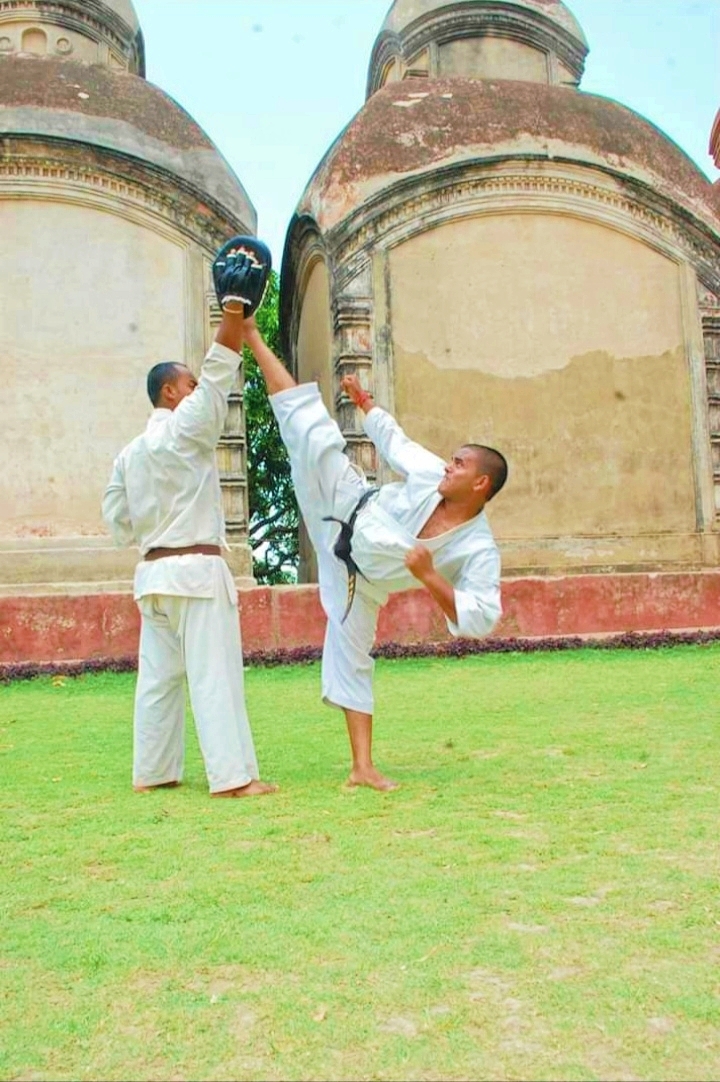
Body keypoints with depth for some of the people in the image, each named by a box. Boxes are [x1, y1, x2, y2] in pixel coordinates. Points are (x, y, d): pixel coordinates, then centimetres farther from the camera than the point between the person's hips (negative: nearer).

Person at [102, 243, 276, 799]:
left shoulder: (130, 452, 13)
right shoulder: (182, 433, -9)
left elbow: (117, 516, 16)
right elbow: (217, 380, -13)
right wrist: (235, 314, -14)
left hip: (153, 571, 8)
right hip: (196, 567, -8)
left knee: (159, 674, 11)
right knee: (214, 671, -9)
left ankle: (152, 771, 17)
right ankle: (233, 775, -11)